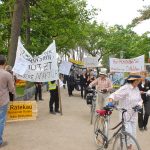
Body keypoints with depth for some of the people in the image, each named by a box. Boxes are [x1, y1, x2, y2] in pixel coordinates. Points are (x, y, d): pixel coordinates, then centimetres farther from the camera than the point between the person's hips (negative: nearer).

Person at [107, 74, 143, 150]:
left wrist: (138, 105, -8)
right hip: (125, 114, -7)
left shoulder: (136, 89, 4)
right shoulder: (125, 88, -18)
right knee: (128, 133, -8)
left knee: (133, 133, 13)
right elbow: (114, 95, -21)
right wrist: (110, 102, -38)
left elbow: (140, 100, 12)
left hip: (134, 115, 7)